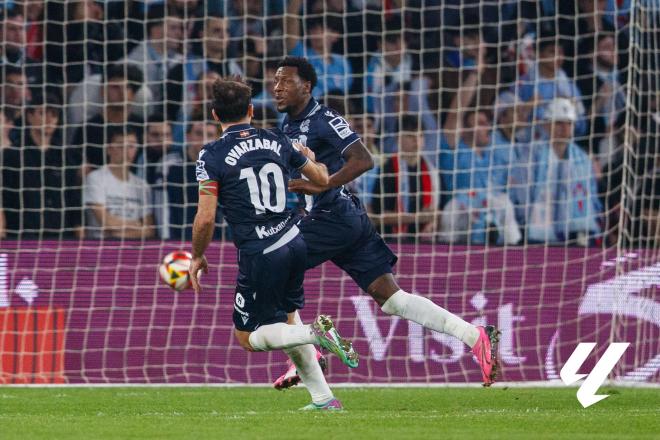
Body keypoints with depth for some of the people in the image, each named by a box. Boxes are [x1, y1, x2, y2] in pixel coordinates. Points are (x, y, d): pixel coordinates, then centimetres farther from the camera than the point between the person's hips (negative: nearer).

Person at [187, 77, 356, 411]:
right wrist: (309, 158, 40)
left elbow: (205, 218, -13)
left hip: (259, 256, -6)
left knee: (248, 337, 9)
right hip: (294, 243, 6)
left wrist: (197, 258, 4)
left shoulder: (212, 156, -8)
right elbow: (322, 179, 17)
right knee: (285, 320, 24)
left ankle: (315, 332, -17)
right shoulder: (276, 141, 6)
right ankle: (323, 398, 17)